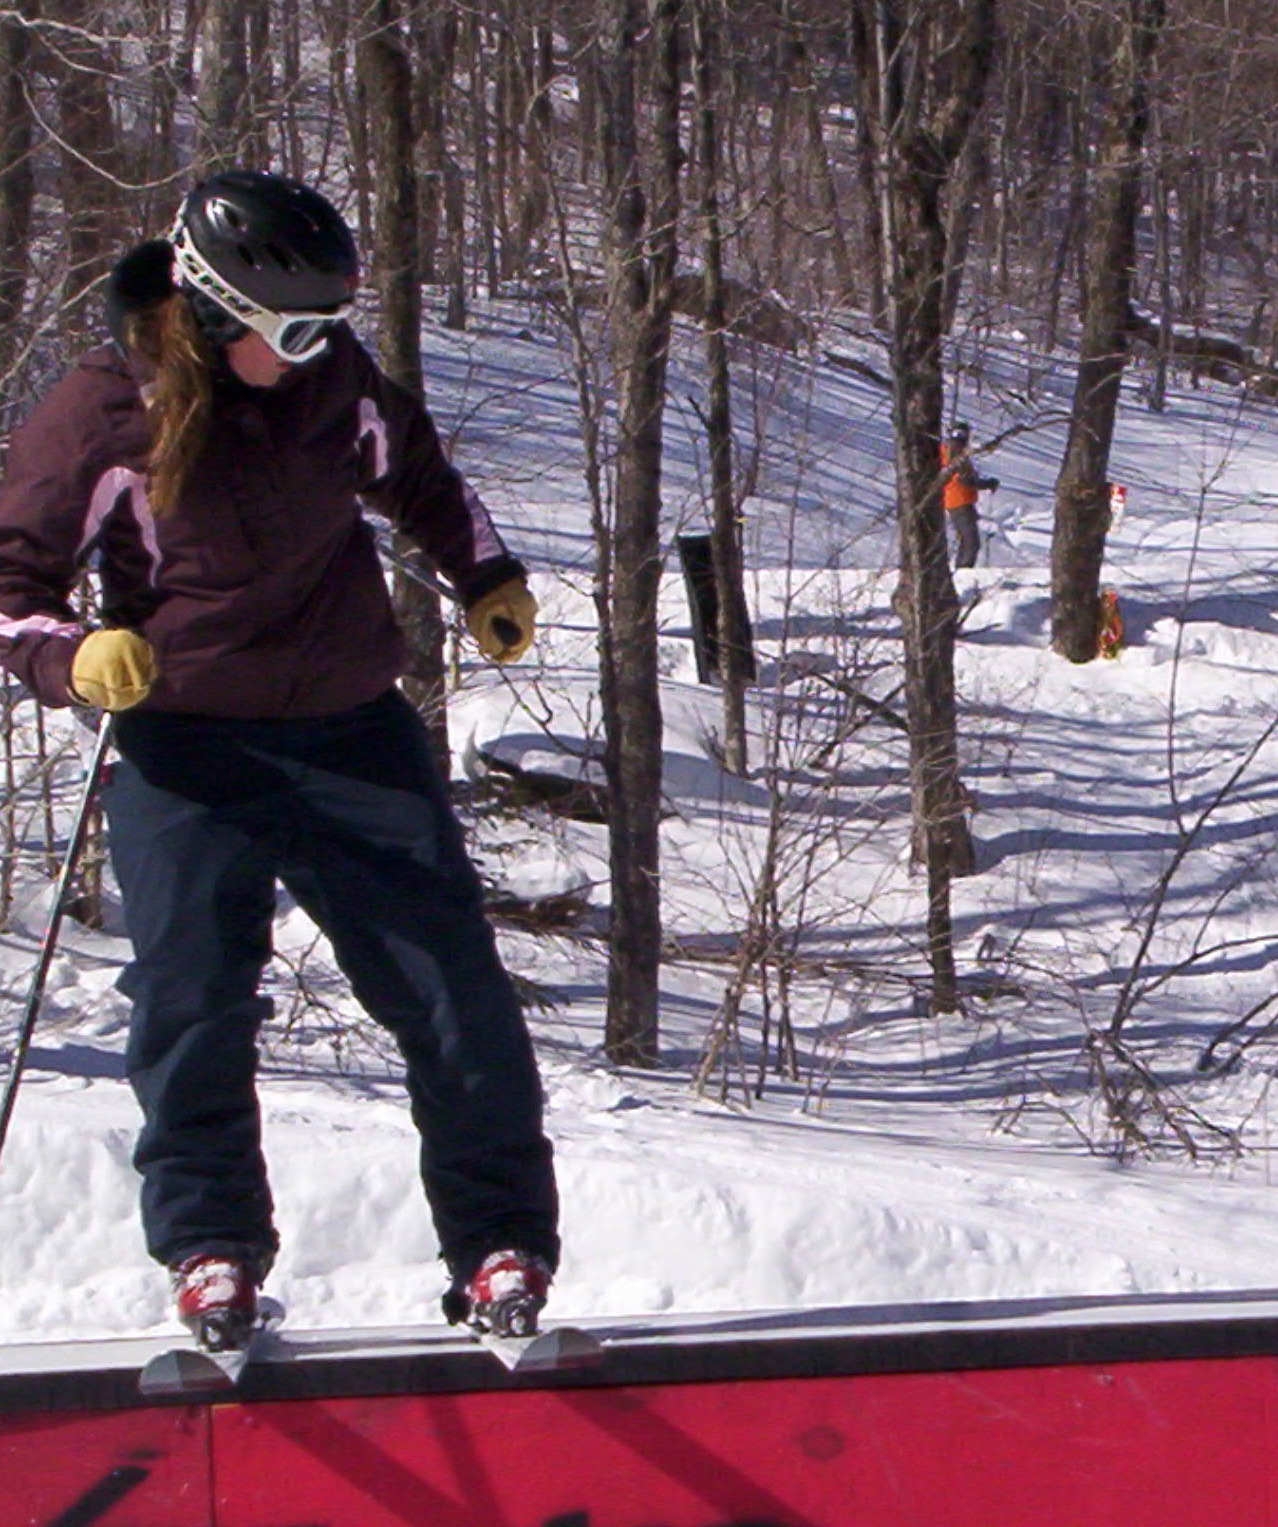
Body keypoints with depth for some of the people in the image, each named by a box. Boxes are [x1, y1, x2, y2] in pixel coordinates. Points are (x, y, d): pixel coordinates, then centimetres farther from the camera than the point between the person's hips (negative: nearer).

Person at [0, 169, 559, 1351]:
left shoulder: (334, 378, 3)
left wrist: (488, 579, 12)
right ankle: (212, 1247, 5)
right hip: (187, 743, -3)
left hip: (352, 731, 3)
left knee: (450, 979, -2)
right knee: (191, 985, -14)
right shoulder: (102, 416, -8)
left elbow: (416, 476, 24)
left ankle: (501, 1246, 9)